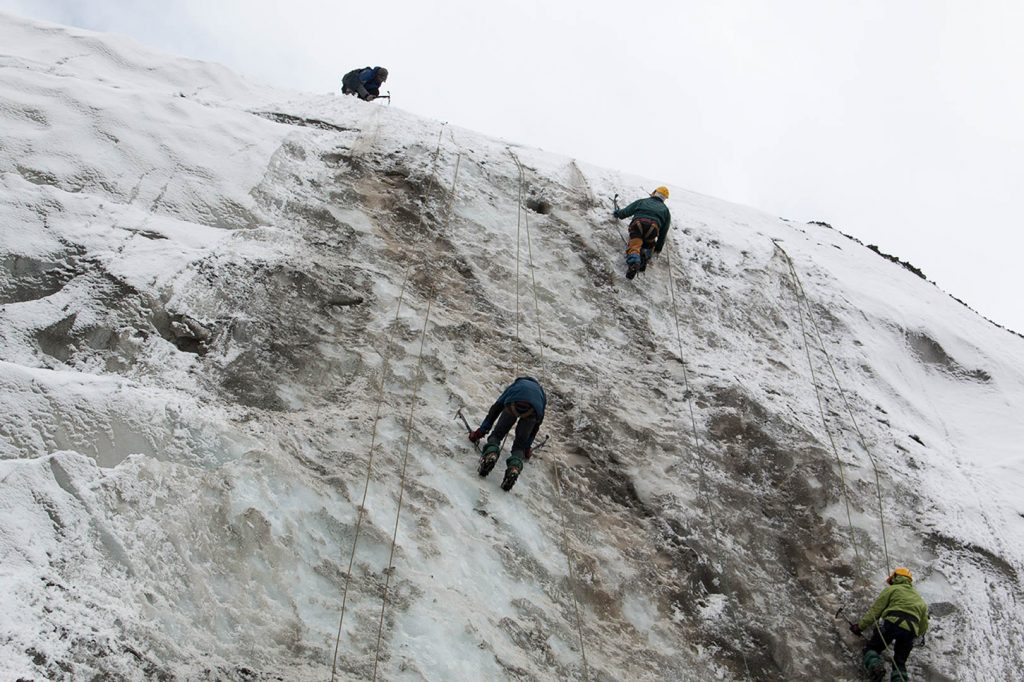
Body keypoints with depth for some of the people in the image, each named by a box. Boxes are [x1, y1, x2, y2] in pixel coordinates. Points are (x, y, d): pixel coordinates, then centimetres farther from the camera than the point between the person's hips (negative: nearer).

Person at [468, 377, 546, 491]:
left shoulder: (516, 384, 41)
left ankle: (491, 453, -18)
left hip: (514, 404, -1)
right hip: (533, 411, 1)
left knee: (497, 434, 13)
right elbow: (537, 423, 40)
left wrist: (481, 431, 31)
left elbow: (496, 408, 33)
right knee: (520, 445, 11)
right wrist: (527, 446, 45)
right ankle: (514, 467, -19)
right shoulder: (541, 393, 44)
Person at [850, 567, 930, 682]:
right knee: (899, 664, 15)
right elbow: (923, 627, 32)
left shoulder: (892, 589, 17)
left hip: (892, 623, -4)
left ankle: (875, 666, -22)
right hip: (910, 630, 4)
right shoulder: (919, 599, 34)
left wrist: (860, 626, 12)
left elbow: (875, 610, 9)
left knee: (871, 648, 11)